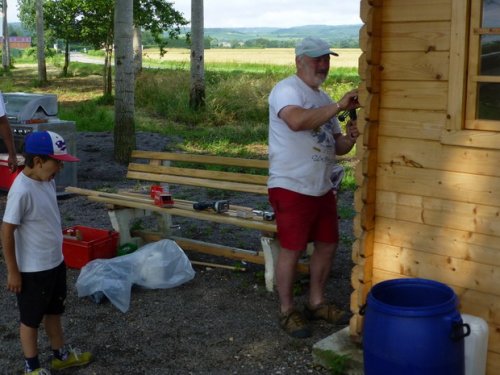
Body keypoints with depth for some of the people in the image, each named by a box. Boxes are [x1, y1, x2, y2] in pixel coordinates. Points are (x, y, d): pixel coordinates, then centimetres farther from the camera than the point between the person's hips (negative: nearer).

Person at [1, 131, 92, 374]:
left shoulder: (47, 181, -1)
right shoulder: (22, 190, -27)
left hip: (55, 262, 8)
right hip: (33, 270, -8)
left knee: (54, 311, 24)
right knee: (31, 318, 11)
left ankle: (60, 355, 42)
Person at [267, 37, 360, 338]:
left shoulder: (323, 99, 15)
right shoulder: (287, 90, -12)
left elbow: (336, 146, 16)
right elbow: (297, 121, -34)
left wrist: (349, 139, -6)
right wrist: (340, 106, -29)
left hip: (322, 188, 9)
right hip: (291, 188, -9)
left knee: (327, 246, 14)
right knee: (292, 250, -1)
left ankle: (316, 303, 30)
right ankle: (287, 311, 14)